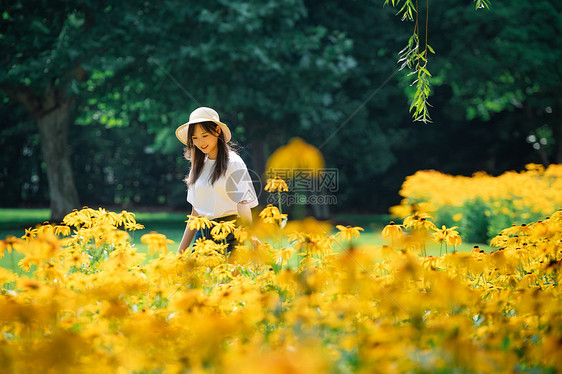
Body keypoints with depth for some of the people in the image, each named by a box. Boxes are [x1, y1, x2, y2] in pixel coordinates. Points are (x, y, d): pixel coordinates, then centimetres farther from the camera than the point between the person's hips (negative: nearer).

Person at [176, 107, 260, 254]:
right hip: (202, 235, 5)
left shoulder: (233, 163, -3)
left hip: (228, 237, -5)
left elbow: (243, 204, -12)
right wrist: (181, 252, 16)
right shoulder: (199, 166, 15)